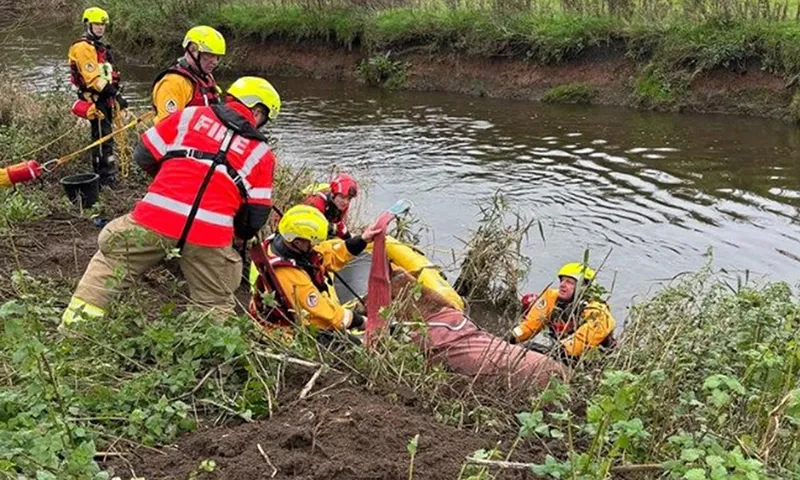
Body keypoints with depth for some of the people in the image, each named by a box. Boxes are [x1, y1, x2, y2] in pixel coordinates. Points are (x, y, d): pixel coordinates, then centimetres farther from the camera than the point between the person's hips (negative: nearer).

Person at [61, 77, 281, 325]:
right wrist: (239, 233, 33)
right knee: (215, 305, 18)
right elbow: (256, 218, 11)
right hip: (211, 237, 0)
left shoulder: (191, 116, 13)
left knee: (108, 261, 21)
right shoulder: (262, 153, 13)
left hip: (156, 220, 1)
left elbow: (143, 156, 14)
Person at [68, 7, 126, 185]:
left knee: (102, 136, 15)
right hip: (95, 99, -10)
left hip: (104, 98, 10)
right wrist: (115, 94, -24)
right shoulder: (83, 47, -12)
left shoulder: (99, 47, 21)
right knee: (103, 137, -11)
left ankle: (100, 173, 24)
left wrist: (114, 94, 19)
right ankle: (106, 176, -10)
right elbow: (93, 77, -21)